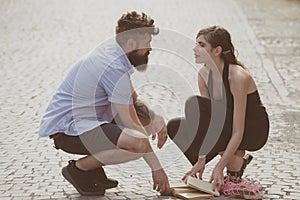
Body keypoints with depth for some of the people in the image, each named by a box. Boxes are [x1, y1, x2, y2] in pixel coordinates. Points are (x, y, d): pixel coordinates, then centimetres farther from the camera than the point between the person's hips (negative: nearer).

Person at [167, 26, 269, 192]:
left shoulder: (238, 77, -27)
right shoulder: (204, 74, -4)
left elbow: (238, 132, -28)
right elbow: (205, 122, -5)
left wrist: (219, 168, -30)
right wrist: (201, 160, -14)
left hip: (254, 131, -8)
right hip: (227, 128, 8)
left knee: (194, 105, -26)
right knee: (175, 127, -9)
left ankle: (234, 161, -13)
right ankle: (236, 156, 1)